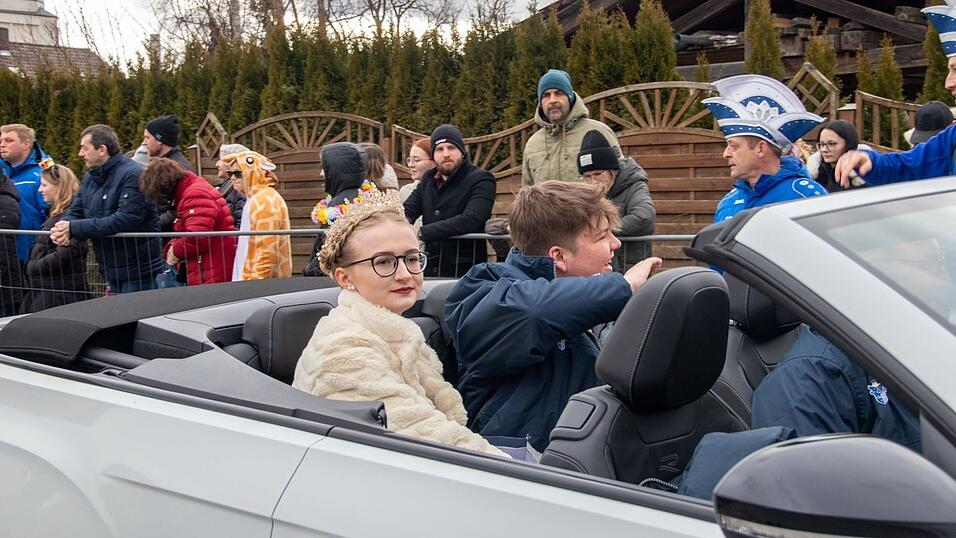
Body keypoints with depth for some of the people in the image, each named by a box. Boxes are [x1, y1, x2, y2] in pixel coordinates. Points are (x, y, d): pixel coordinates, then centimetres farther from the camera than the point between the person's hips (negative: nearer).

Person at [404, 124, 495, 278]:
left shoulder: (481, 179, -5)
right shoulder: (429, 179, 17)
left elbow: (470, 219, -21)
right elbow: (407, 210, 10)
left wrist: (421, 233, -24)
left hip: (464, 272, -5)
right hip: (430, 270, 5)